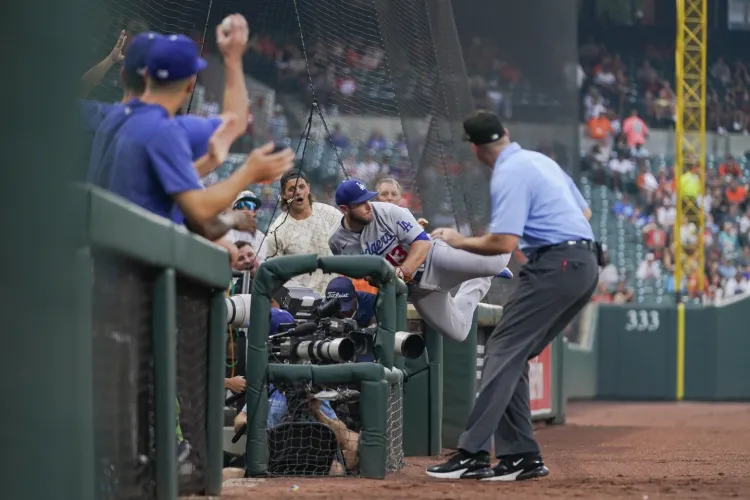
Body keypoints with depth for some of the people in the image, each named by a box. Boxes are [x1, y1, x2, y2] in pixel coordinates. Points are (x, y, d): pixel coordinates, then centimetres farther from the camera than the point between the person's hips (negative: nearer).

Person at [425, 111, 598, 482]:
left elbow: (503, 243, -18)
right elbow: (579, 212, 25)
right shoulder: (541, 160, 19)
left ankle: (472, 454, -17)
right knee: (513, 354, 12)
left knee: (503, 351, -10)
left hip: (555, 264, -9)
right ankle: (521, 456, 7)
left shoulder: (508, 174, -10)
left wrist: (458, 242, -3)